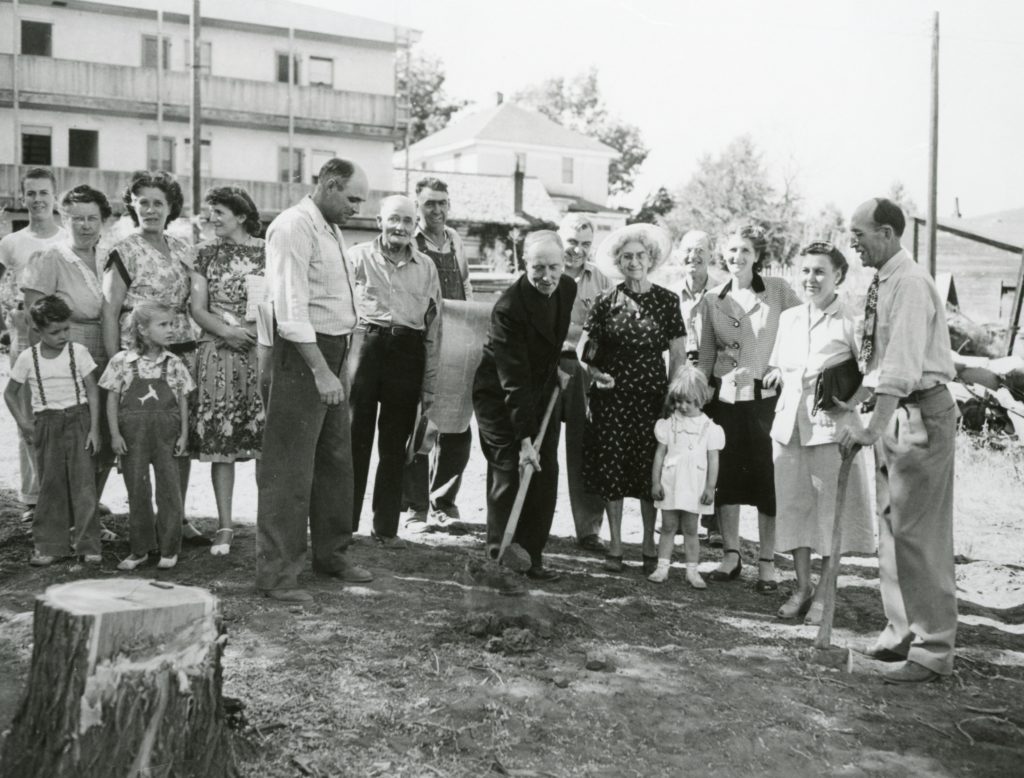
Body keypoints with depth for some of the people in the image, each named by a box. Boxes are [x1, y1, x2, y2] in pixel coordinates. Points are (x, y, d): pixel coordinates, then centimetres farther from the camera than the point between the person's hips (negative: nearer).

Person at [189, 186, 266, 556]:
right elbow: (197, 307, 5)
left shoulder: (267, 252, 4)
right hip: (218, 356, 2)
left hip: (261, 354, -1)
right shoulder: (206, 252, 10)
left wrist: (253, 329, -14)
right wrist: (228, 331, -12)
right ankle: (224, 526, 9)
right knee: (219, 441, 1)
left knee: (265, 441, -2)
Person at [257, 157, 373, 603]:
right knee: (290, 467, -4)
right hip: (303, 354, -10)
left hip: (333, 353, 10)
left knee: (337, 460, 18)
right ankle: (276, 573, 4)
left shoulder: (331, 229, 16)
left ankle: (331, 554, 32)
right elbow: (291, 308, -21)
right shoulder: (293, 227, -14)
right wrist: (320, 370, -25)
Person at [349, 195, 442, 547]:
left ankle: (387, 527, 18)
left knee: (394, 447, 9)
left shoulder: (426, 266, 13)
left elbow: (433, 326, 14)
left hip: (408, 353, 3)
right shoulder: (359, 257, 3)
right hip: (366, 345, -3)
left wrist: (429, 383, 11)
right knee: (355, 438, 0)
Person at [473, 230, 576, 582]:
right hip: (499, 398, -6)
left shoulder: (568, 289, -5)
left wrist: (557, 369, 13)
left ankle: (532, 556, 12)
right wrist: (525, 439, -30)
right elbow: (513, 380, -29)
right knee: (508, 474, -8)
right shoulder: (509, 306, -27)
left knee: (545, 474, 3)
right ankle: (500, 557, 4)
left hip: (542, 393, 7)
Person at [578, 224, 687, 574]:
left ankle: (650, 546, 16)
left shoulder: (667, 300, 2)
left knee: (650, 471, 2)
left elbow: (678, 355, 3)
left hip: (652, 397, -1)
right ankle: (615, 545, 15)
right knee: (610, 469, 3)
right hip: (611, 397, 1)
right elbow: (583, 347, 6)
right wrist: (593, 371, -12)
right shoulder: (606, 302, 3)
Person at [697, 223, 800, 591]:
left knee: (768, 478, 1)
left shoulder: (779, 291, 0)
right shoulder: (712, 300, 8)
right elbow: (706, 354, 12)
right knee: (726, 477, 7)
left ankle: (767, 561, 13)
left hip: (767, 398, -2)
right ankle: (731, 555, 21)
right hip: (725, 398, 2)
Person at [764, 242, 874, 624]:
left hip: (830, 425, -5)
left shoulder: (850, 321, -4)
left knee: (831, 509, 0)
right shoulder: (788, 318, 14)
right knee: (793, 505, 8)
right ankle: (802, 587, 21)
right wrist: (775, 374, 2)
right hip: (789, 422, 5)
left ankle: (824, 593, 11)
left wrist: (849, 397, -19)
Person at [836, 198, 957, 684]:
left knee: (919, 533, -4)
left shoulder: (910, 284, -17)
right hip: (893, 412, 10)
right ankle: (902, 634, 28)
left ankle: (932, 650, 6)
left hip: (922, 413, -10)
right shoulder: (881, 285, 10)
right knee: (891, 528, 16)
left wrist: (873, 428, -31)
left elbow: (903, 365, -26)